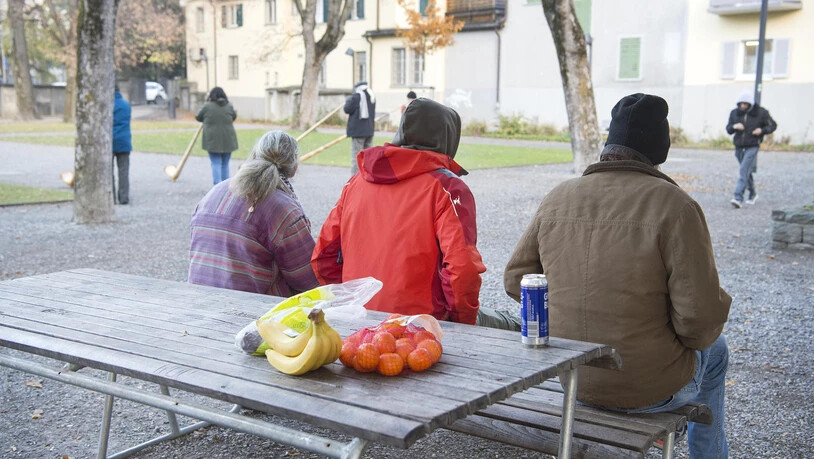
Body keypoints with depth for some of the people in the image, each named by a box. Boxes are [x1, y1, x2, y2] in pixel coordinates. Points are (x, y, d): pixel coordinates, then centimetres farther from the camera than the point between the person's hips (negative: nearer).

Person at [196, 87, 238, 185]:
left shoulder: (207, 106, -7)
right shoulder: (229, 106, 0)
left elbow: (198, 117, 6)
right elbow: (234, 117, 17)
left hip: (213, 141, -3)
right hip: (227, 140, 3)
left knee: (216, 164, 0)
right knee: (225, 164, 12)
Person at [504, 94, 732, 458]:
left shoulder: (557, 199, -5)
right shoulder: (674, 206, -20)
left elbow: (516, 278, 1)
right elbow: (702, 315, -22)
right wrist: (695, 337, 1)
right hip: (650, 387, -5)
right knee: (714, 350, 30)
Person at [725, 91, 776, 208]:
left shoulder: (761, 113, -5)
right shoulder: (734, 113, 4)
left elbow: (773, 125, 5)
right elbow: (728, 129, 9)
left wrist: (762, 130, -14)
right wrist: (734, 126, -14)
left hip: (752, 147, -5)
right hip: (739, 147, 5)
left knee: (743, 172, -17)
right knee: (747, 172, 18)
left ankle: (738, 198, -23)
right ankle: (753, 193, 40)